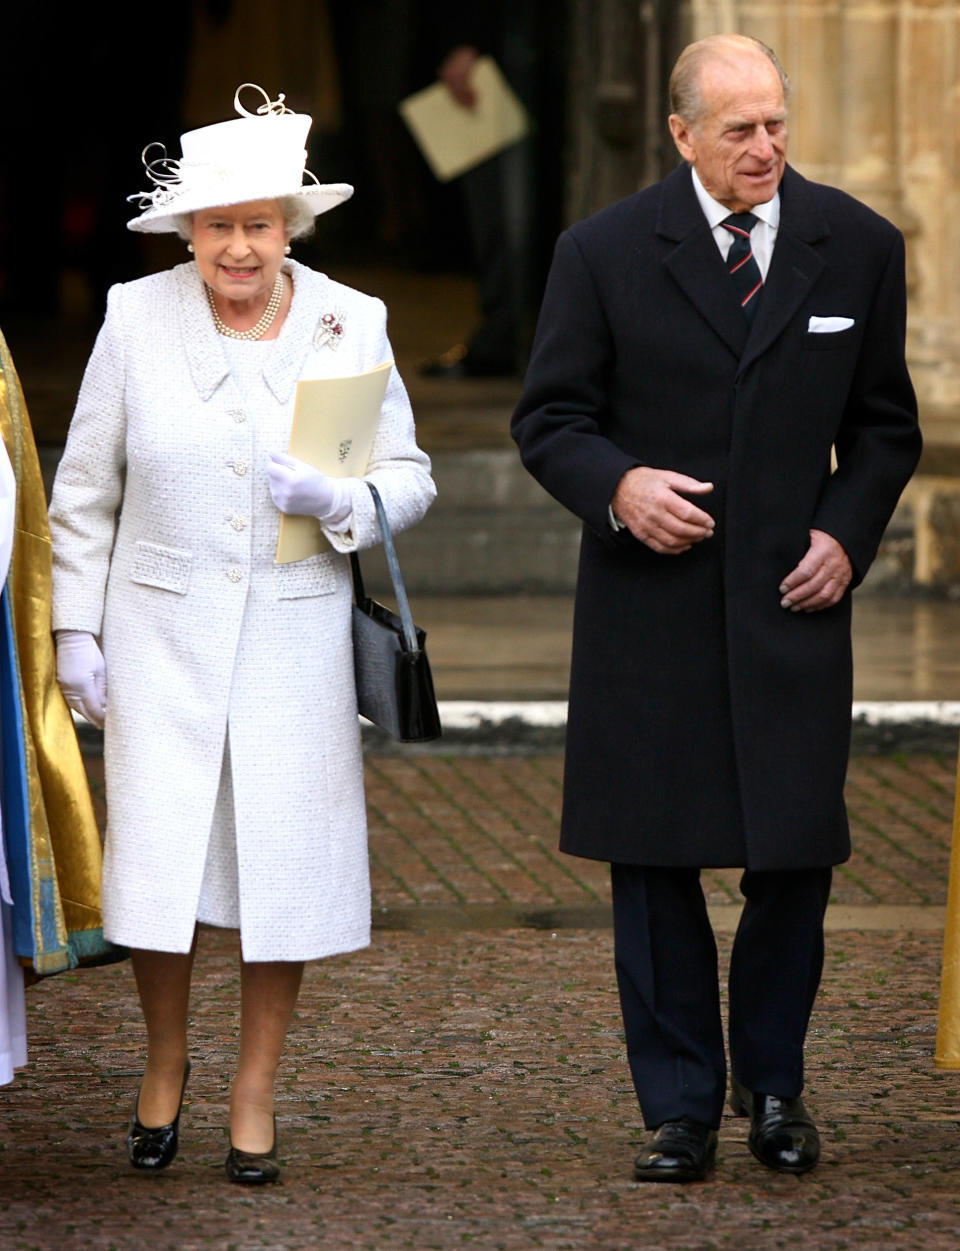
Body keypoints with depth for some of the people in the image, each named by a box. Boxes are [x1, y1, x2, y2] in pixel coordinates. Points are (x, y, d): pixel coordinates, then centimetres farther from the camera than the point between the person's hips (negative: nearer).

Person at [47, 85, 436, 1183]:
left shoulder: (350, 325, -1)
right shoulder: (138, 318, -2)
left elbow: (410, 478, 5)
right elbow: (84, 490, 5)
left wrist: (339, 502, -17)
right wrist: (75, 629, 2)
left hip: (295, 634, 1)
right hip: (161, 630, 0)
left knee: (285, 862, 1)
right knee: (157, 856, -3)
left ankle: (254, 1095, 17)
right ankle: (164, 1065, 22)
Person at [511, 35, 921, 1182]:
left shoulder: (858, 247, 4)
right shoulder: (604, 253, -2)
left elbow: (884, 423, 13)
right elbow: (548, 420, 2)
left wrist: (848, 533, -2)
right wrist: (616, 486, -17)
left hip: (791, 600, 1)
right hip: (651, 605, -1)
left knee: (795, 858, 1)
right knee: (655, 865, 3)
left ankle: (773, 1087, 21)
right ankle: (681, 1107, 14)